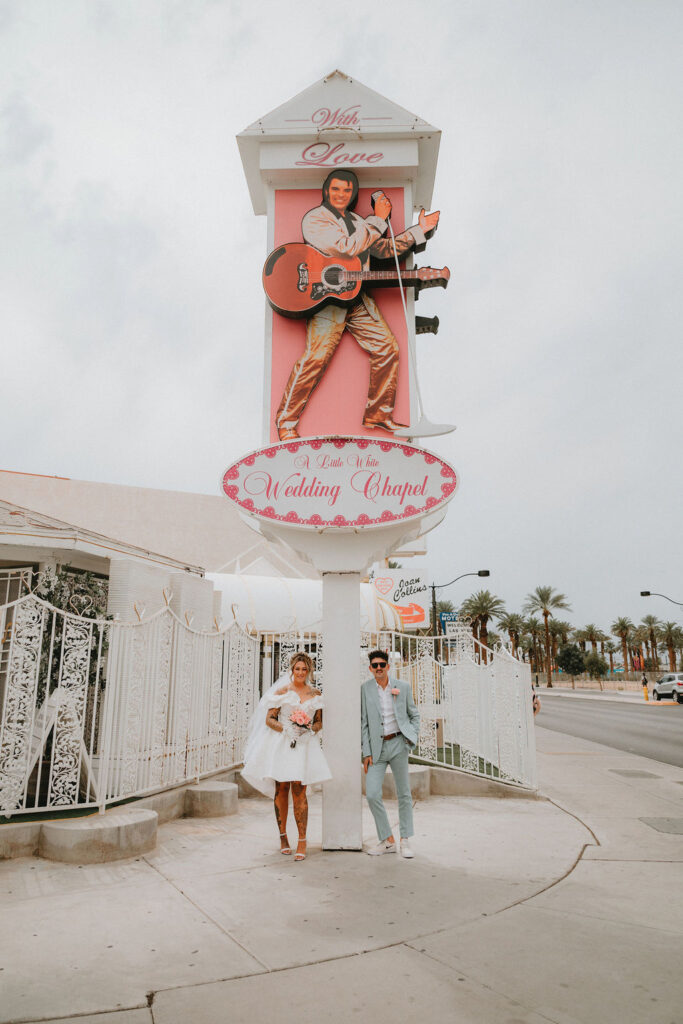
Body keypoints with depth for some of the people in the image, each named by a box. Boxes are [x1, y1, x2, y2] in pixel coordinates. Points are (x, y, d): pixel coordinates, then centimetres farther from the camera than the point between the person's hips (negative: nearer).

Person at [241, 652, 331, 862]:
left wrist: (310, 730, -6)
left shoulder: (315, 694, 10)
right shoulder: (282, 691, 3)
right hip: (281, 745, 0)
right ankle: (283, 837, 18)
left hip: (304, 746, 1)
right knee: (281, 790, 3)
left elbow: (319, 722, 15)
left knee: (299, 792, -6)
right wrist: (287, 729, -14)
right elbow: (269, 719, 1)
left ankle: (302, 842, -2)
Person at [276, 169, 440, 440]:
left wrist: (419, 230, 19)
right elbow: (346, 247, -17)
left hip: (357, 297, 8)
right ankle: (286, 422, -9)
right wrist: (379, 220, -9)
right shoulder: (314, 219, -3)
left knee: (387, 348, 1)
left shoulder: (357, 222, 22)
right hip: (325, 298, -7)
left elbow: (382, 249, 24)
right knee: (316, 356, -19)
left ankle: (379, 414, 12)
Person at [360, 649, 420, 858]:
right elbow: (363, 722, 1)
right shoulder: (365, 689, 0)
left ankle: (405, 841, 18)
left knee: (404, 794, 5)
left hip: (398, 744, 0)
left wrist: (412, 737, -1)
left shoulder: (402, 687, 2)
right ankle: (387, 841, 11)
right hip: (377, 747, 0)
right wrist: (366, 752, -2)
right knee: (372, 795, -6)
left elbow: (414, 715, 13)